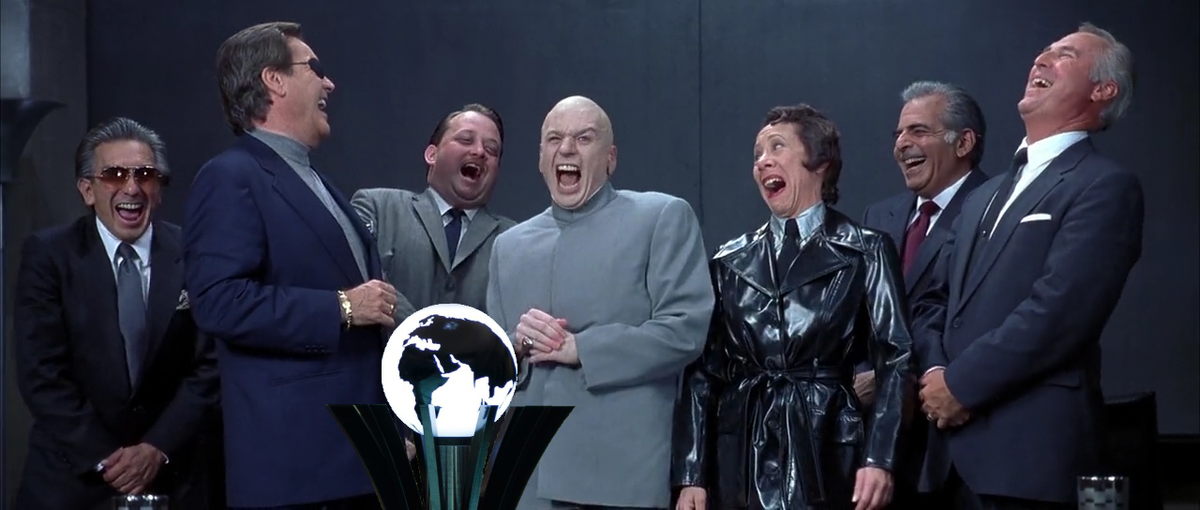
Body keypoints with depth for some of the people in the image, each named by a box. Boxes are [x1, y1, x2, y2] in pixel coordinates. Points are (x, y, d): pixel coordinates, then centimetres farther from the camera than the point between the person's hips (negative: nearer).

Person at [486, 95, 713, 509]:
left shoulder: (663, 218, 3)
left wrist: (579, 348, -11)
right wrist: (518, 346, -5)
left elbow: (686, 328, -8)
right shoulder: (509, 245, 18)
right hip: (526, 475, 4)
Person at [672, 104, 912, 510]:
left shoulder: (864, 252, 2)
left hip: (825, 456, -3)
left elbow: (894, 358, -4)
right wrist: (691, 475, -1)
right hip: (741, 458, 3)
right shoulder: (731, 261, 10)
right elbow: (703, 370, 7)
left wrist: (879, 459, -15)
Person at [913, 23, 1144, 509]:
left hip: (1030, 449, -7)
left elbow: (1058, 309, -17)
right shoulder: (985, 196, 21)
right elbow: (935, 299, 16)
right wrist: (935, 373, -4)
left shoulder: (1105, 186, -5)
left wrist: (960, 383, -13)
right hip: (957, 447, 7)